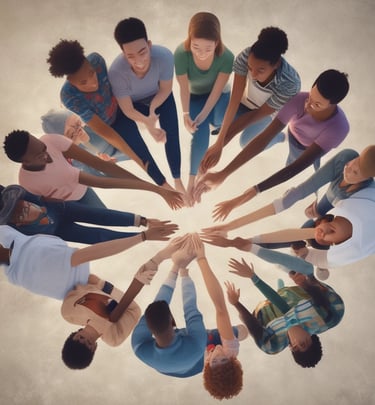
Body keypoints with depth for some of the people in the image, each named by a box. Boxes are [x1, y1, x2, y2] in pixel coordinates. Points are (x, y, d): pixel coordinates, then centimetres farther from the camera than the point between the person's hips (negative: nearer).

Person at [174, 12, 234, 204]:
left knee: (219, 121, -28)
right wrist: (186, 113, -27)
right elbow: (184, 87, -20)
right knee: (200, 136, -20)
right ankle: (192, 181, -6)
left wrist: (203, 115, -27)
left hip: (218, 94, 1)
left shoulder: (226, 57, -32)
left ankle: (213, 122, 9)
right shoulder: (181, 53, -32)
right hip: (195, 96, -1)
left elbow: (217, 89, -23)